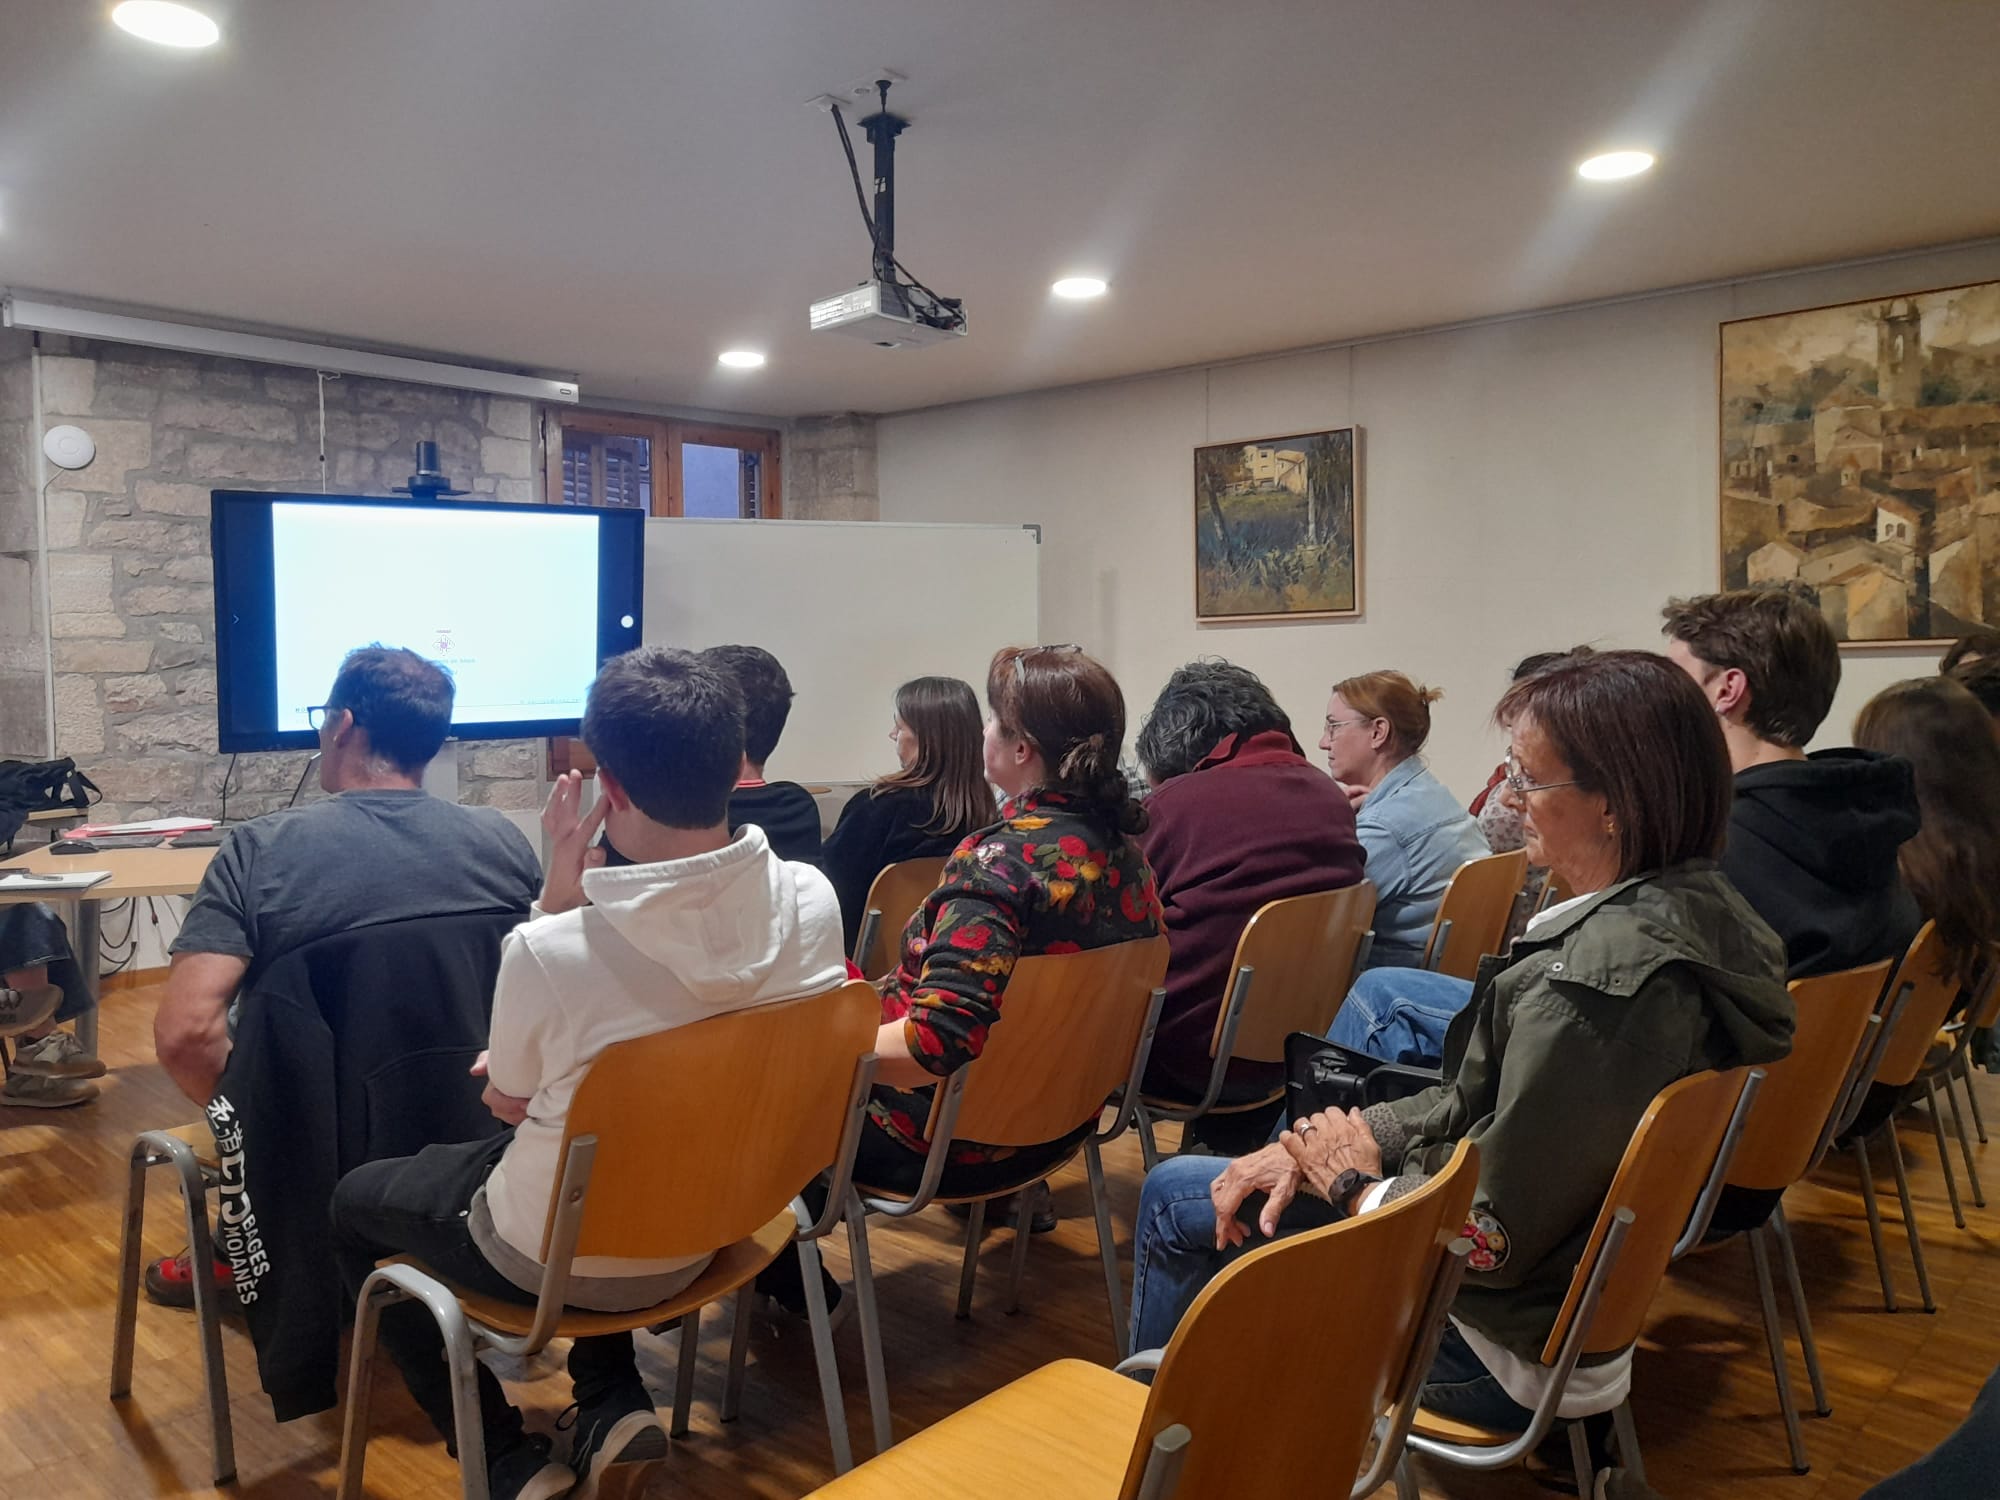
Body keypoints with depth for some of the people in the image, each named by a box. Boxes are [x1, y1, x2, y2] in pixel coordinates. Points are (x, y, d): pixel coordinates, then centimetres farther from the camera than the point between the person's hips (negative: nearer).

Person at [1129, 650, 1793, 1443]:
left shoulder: (1593, 977, -33)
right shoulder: (1701, 907, -3)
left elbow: (1492, 1238, -27)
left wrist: (1354, 1181, -9)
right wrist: (1353, 1135, -2)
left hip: (1505, 1353, -9)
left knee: (1174, 1196, 3)